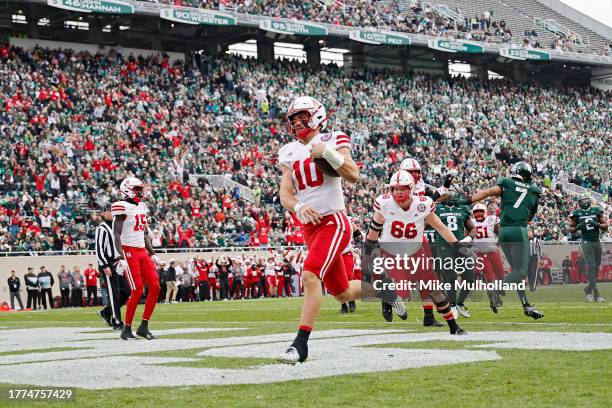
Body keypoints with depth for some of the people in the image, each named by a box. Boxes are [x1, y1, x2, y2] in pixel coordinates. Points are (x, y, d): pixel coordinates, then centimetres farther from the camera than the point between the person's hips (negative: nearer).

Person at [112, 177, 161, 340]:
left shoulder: (142, 207, 15)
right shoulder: (123, 208, -10)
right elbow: (117, 235, -14)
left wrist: (152, 253, 19)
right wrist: (121, 257, -21)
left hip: (142, 251, 8)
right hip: (129, 252, -8)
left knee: (155, 287, -1)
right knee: (137, 291, -11)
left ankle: (144, 326, 7)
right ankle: (127, 329, 1)